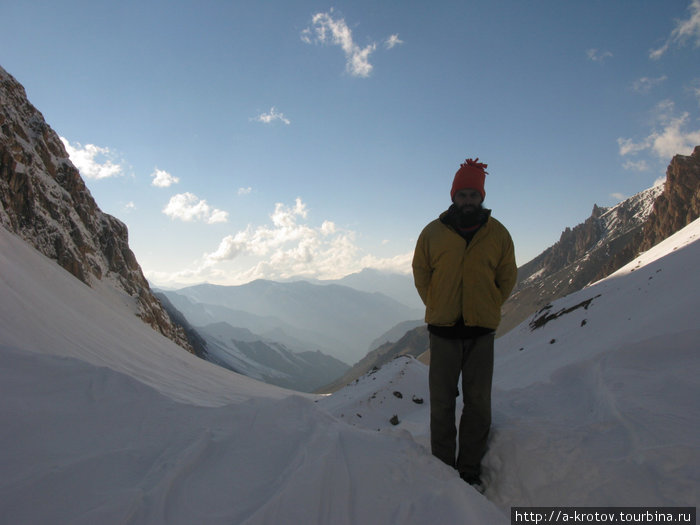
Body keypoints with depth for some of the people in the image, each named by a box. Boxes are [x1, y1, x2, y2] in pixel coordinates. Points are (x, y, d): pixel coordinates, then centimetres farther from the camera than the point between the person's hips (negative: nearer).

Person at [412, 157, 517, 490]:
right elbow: (420, 273, 10)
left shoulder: (498, 234, 2)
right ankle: (443, 467, 20)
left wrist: (488, 308, 4)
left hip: (481, 329, 1)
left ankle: (470, 471, 20)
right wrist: (436, 307, 4)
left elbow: (507, 277, 12)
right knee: (441, 401, 6)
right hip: (443, 328, 0)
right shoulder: (433, 233, 0)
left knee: (478, 402, 7)